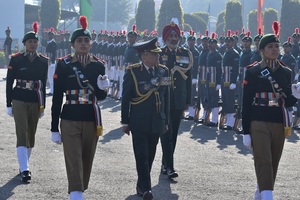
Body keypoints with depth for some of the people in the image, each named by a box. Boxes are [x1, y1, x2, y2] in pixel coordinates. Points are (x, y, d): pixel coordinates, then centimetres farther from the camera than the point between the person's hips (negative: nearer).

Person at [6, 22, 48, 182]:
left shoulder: (43, 61, 4)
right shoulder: (16, 59, -4)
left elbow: (43, 84, 10)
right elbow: (9, 82, 0)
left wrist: (43, 106, 10)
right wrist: (9, 104, -3)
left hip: (35, 103, 3)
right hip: (19, 101, -3)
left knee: (31, 135, 11)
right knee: (22, 134, -12)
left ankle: (24, 165, 27)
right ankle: (24, 170, -17)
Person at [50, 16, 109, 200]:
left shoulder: (98, 65, 4)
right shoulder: (64, 64, -4)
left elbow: (101, 97, 10)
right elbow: (57, 97, -2)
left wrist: (102, 87, -15)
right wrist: (54, 129, -3)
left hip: (92, 121, 3)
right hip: (70, 121, -3)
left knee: (87, 161, 13)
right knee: (74, 162, -9)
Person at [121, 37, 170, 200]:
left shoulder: (163, 71, 5)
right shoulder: (133, 72, -7)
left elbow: (166, 97, 10)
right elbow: (126, 98, -3)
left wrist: (166, 121, 11)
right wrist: (125, 122, -3)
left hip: (156, 123, 4)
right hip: (139, 122, -4)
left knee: (150, 156, 9)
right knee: (142, 155, -6)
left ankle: (142, 186, 21)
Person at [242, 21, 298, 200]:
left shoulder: (286, 72, 7)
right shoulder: (253, 72, -3)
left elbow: (288, 103, 10)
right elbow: (246, 102, -3)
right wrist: (246, 132, -6)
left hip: (279, 125, 4)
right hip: (259, 124, -4)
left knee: (274, 163, 11)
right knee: (263, 161, -13)